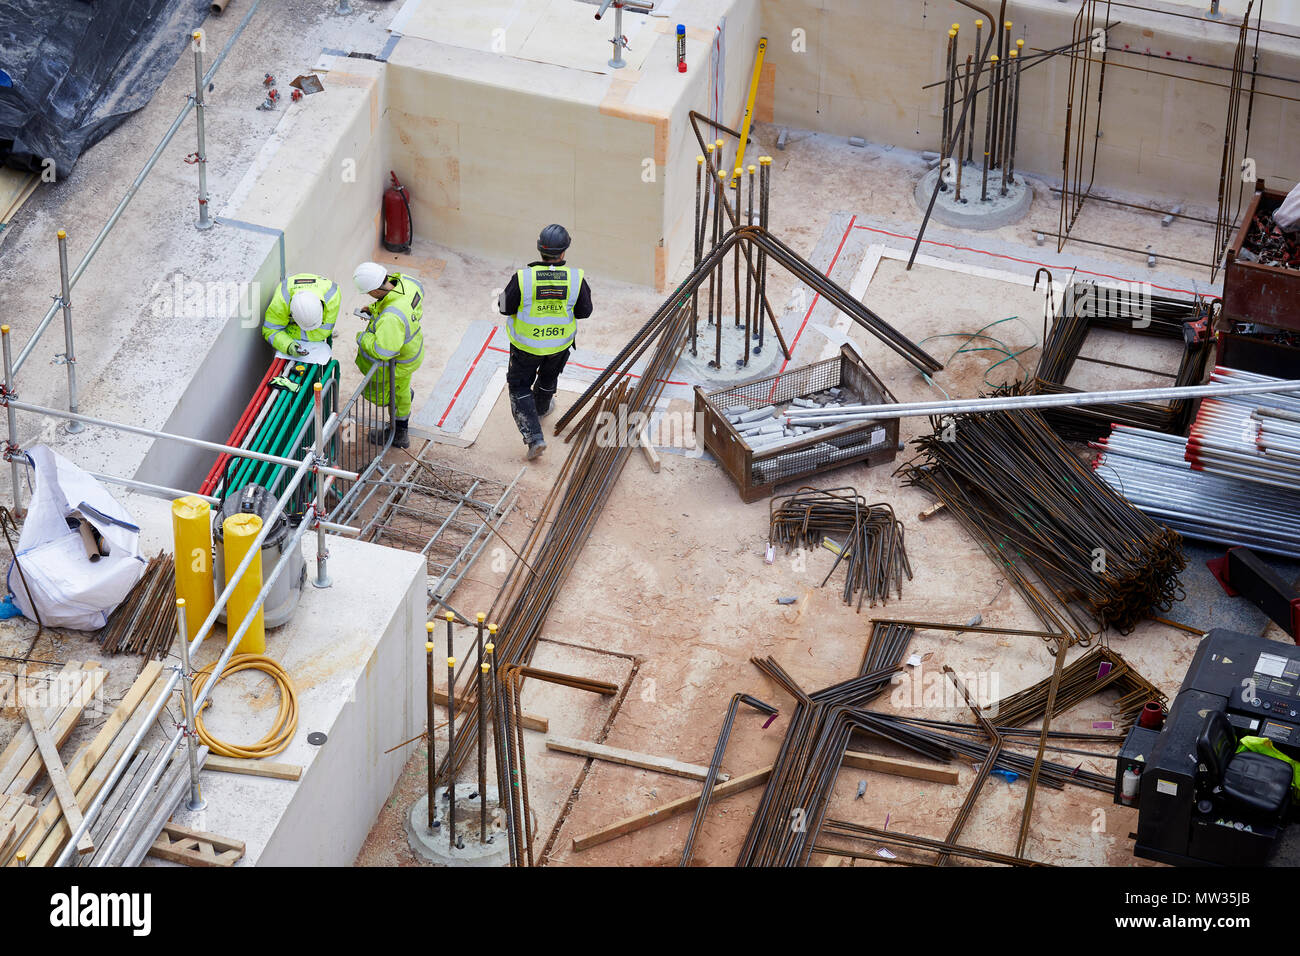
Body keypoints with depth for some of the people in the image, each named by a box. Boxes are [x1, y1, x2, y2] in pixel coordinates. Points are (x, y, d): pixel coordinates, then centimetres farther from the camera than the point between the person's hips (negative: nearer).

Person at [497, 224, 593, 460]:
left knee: (519, 387, 16)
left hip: (526, 344, -2)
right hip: (560, 342, 2)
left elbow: (505, 307, -13)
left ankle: (533, 436, 4)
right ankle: (541, 408, 60)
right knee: (548, 378, 32)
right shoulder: (576, 278, -22)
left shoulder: (523, 278, -27)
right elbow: (584, 311, -9)